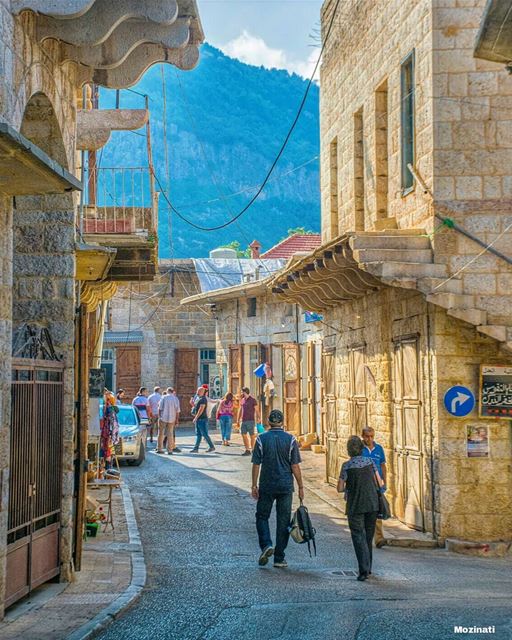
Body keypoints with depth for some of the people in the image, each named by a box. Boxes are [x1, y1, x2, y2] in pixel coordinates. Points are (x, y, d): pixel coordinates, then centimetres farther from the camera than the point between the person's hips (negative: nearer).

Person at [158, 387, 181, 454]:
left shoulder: (163, 398, -3)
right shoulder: (176, 399, 0)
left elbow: (160, 408, -5)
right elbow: (177, 411, 0)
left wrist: (159, 417, 3)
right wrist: (177, 420, 8)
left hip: (163, 418, -1)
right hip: (171, 419, 1)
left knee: (161, 433, 8)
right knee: (170, 434, 6)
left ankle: (159, 449, 9)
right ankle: (170, 450, 5)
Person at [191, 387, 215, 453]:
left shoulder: (203, 399, -14)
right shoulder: (198, 399, 16)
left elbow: (201, 409, -21)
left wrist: (196, 418, -21)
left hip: (202, 419, -10)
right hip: (198, 420, 10)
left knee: (204, 434, -6)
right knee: (198, 434, 7)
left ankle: (211, 447, 2)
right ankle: (196, 448, 6)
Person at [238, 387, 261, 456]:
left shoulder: (253, 400, -6)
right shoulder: (242, 400, 13)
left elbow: (257, 410, -7)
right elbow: (240, 410, 19)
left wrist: (258, 418, -15)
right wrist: (238, 418, 10)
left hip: (250, 421, -6)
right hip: (243, 421, 6)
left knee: (252, 436, -1)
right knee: (244, 435, 4)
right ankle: (247, 450, 10)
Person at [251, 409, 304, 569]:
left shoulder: (261, 439, -3)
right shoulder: (290, 440, -3)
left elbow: (256, 464, -3)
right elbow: (295, 466, -3)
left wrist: (254, 485, 5)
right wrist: (300, 487, 4)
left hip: (266, 485, 0)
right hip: (286, 486, 1)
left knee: (262, 516, 14)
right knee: (283, 520, 6)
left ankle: (266, 545, -9)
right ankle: (279, 559, 8)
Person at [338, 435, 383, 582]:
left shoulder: (347, 466, -10)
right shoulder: (370, 462, 0)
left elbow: (340, 488, -7)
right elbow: (379, 483, 4)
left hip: (355, 506, -4)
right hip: (372, 504, 4)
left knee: (358, 537, -2)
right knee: (368, 537, 17)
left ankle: (364, 570, -15)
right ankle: (368, 567, 28)